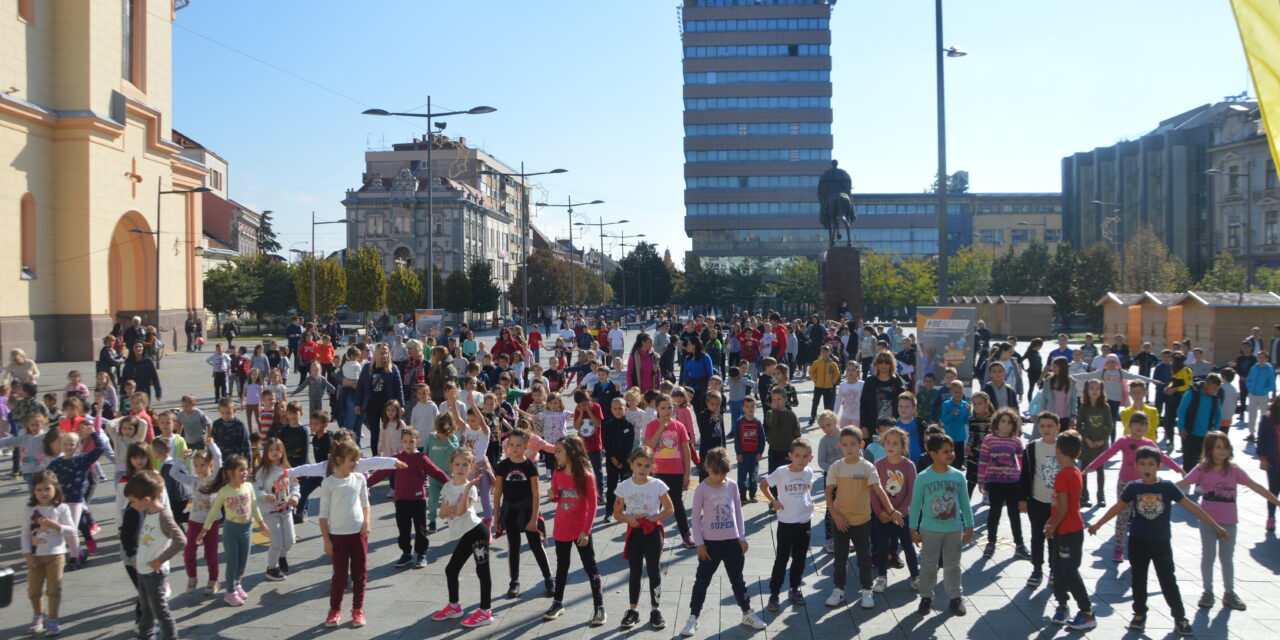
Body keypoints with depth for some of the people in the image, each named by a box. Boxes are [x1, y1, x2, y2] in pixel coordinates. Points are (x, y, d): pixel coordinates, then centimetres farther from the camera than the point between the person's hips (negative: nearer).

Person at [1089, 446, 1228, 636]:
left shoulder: (1167, 487, -9)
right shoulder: (1133, 487, -4)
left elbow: (1191, 506, -6)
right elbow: (1118, 507, 8)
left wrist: (1215, 526, -6)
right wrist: (1098, 524, 14)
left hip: (1161, 542, -2)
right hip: (1138, 542, 2)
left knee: (1168, 581, 3)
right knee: (1138, 580, 10)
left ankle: (1180, 618, 15)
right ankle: (1139, 615, 24)